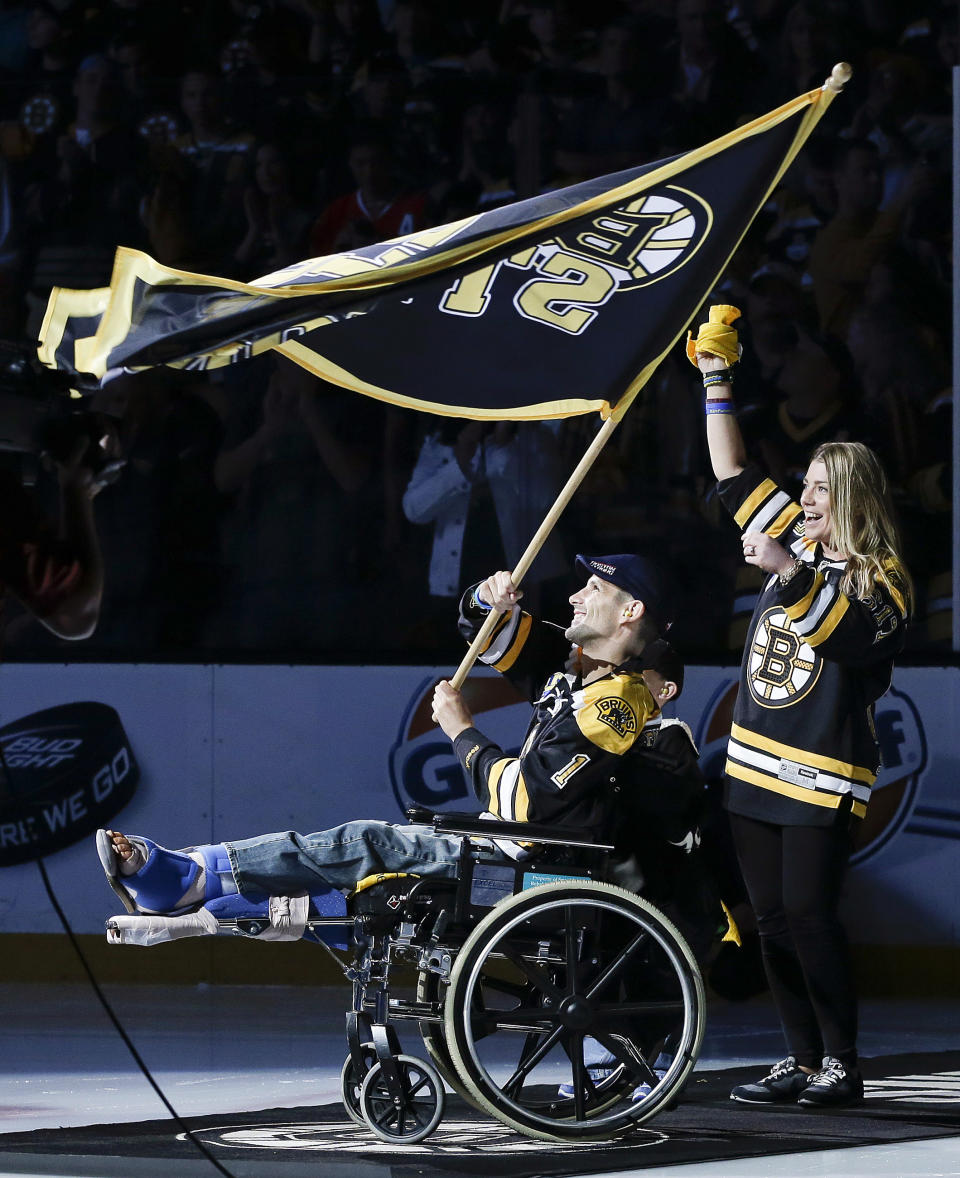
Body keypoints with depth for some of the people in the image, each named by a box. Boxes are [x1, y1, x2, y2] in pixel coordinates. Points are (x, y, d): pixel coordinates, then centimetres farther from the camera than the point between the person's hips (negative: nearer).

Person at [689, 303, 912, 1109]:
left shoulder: (882, 578, -5)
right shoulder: (796, 539, 14)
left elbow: (847, 633, -24)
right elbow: (734, 473, 21)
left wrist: (788, 573, -34)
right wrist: (718, 385, 17)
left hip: (821, 775, -7)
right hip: (754, 768, 7)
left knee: (808, 914, -13)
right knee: (773, 917, 5)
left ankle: (841, 1064, -7)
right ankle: (802, 1059, 10)